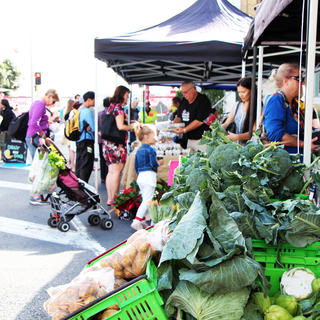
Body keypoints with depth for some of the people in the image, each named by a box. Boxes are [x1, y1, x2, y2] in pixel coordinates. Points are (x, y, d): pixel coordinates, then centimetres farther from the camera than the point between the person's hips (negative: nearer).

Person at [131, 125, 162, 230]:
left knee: (145, 200, 16)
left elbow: (136, 166, 18)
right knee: (147, 200, -7)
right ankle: (136, 221, -11)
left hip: (140, 176, 9)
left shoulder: (139, 150, 14)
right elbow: (154, 164, -15)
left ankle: (142, 221, 18)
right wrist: (159, 163, 5)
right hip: (149, 175, -9)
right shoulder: (151, 149, -10)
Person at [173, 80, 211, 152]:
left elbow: (200, 121, -19)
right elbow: (179, 116, 23)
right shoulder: (184, 101, 12)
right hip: (188, 139, 7)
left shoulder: (203, 100, -12)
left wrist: (184, 130, -19)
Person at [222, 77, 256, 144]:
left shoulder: (257, 107, -7)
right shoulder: (237, 106, 13)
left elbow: (255, 131, -11)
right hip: (238, 144, 5)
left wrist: (237, 137, -24)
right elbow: (226, 124, 17)